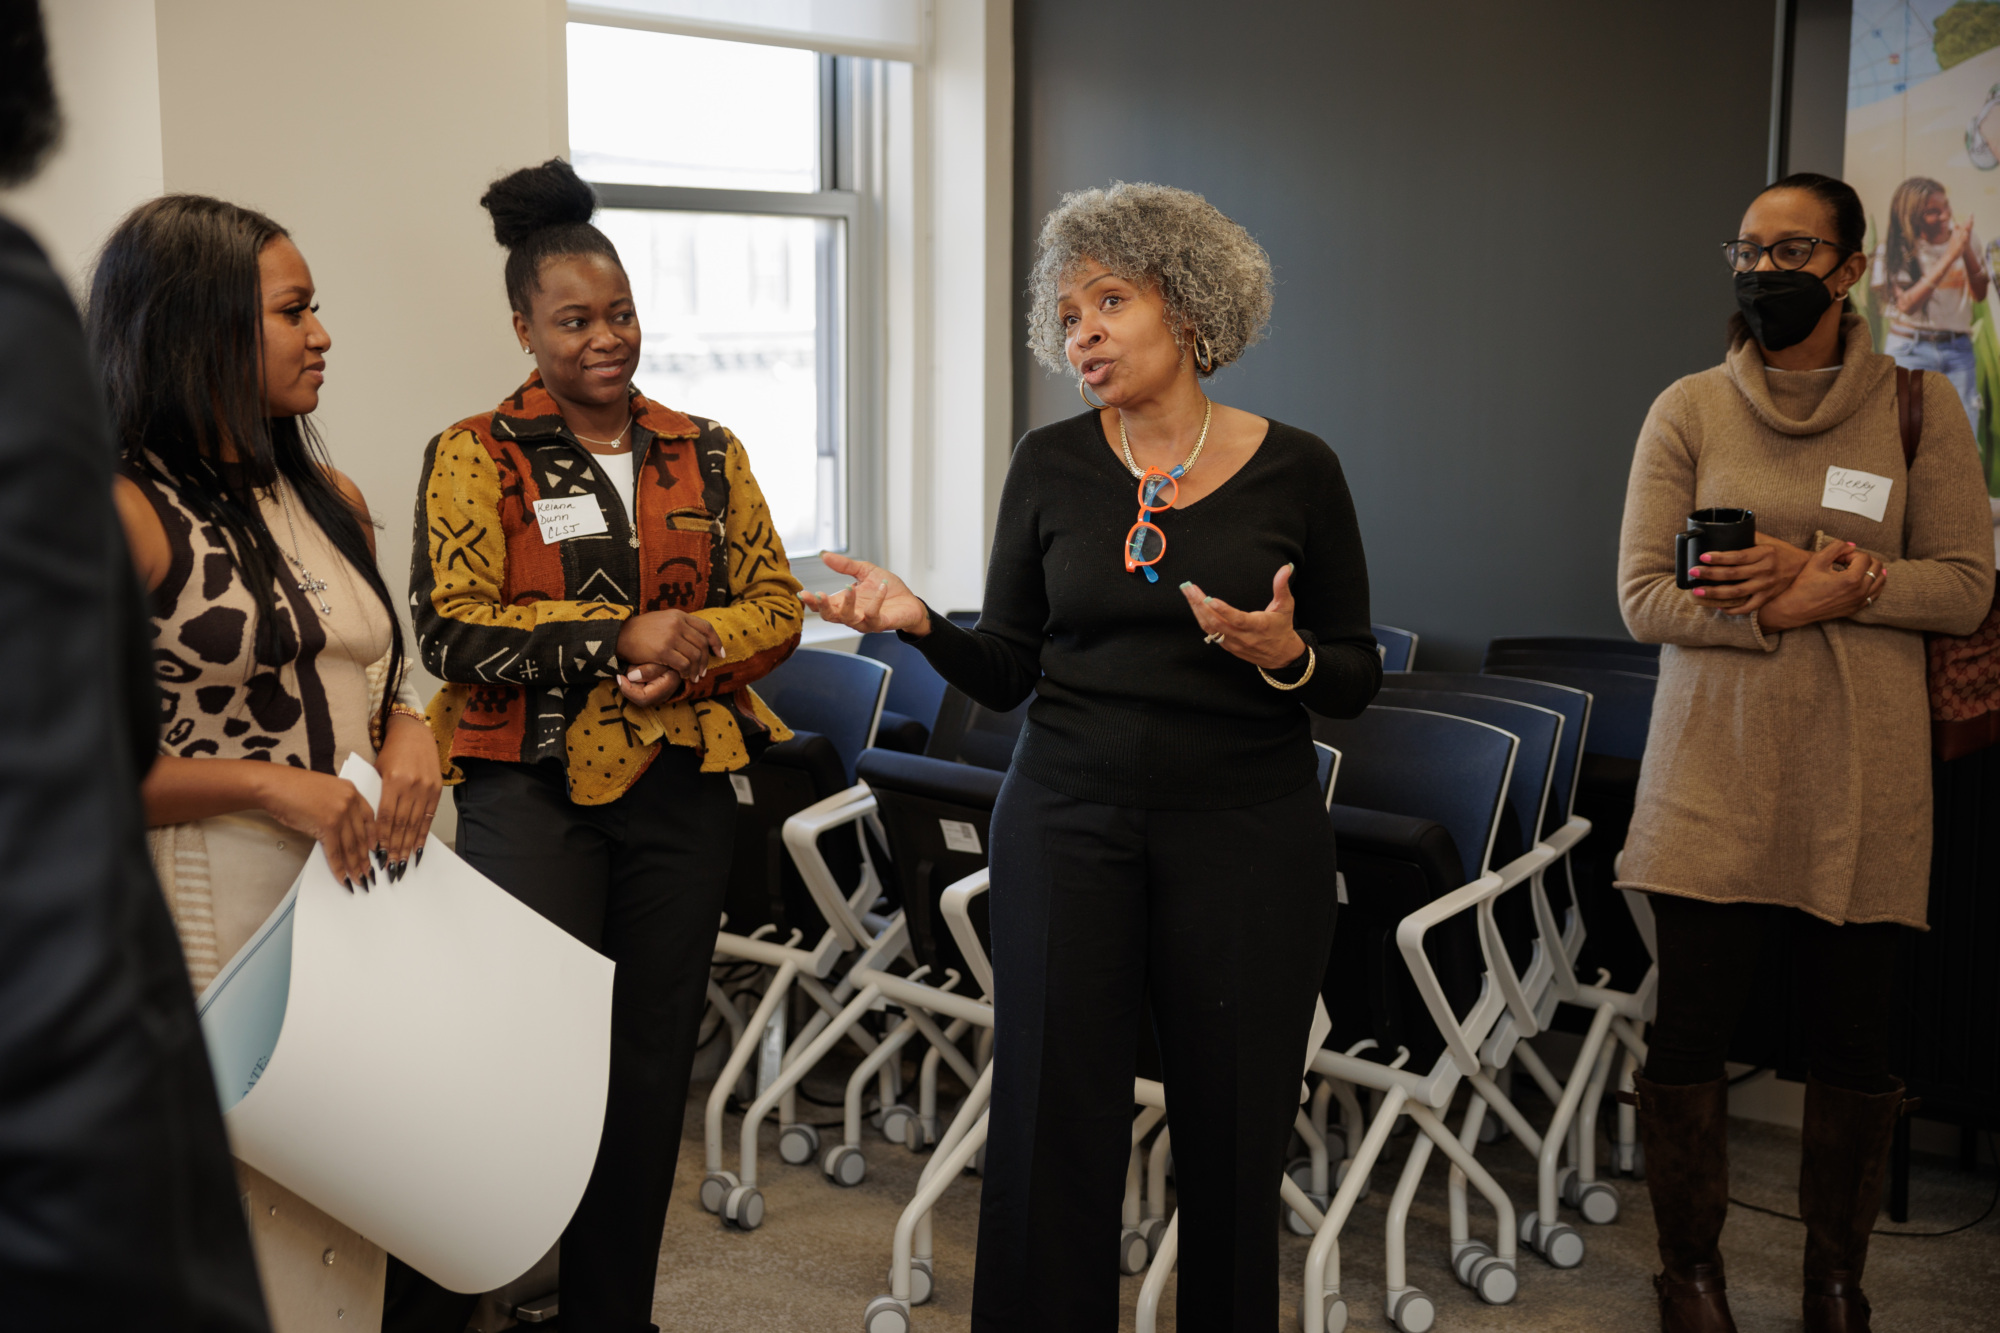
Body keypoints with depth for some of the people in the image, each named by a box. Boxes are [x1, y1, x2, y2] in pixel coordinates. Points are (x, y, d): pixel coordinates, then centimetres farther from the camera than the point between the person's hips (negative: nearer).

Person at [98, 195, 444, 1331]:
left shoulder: (333, 501, 13)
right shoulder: (121, 512, -10)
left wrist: (413, 736, 0)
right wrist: (271, 785, -20)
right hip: (217, 909, -7)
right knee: (241, 1238, 0)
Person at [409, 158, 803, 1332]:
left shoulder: (707, 453, 10)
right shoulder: (475, 456, -1)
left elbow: (778, 606, 8)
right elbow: (452, 630, -10)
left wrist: (701, 646, -13)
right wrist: (621, 636, -17)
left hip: (684, 787, 4)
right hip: (536, 791, -4)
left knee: (654, 1071, 10)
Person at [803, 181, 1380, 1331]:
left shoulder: (1295, 470, -1)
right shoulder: (1050, 465, 4)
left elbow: (1359, 677, 3)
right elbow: (1010, 671, 6)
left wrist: (1287, 659, -17)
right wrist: (922, 623, -13)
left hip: (1246, 835, -1)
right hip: (1068, 823, 1)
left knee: (1234, 1136, 5)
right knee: (1053, 1127, 2)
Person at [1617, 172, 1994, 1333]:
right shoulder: (1689, 411, 2)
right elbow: (1645, 597, -4)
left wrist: (1813, 575, -15)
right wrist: (1813, 600, -17)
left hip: (1862, 782, 1)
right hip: (1716, 774, 0)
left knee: (1856, 1040, 8)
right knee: (1692, 1031, 3)